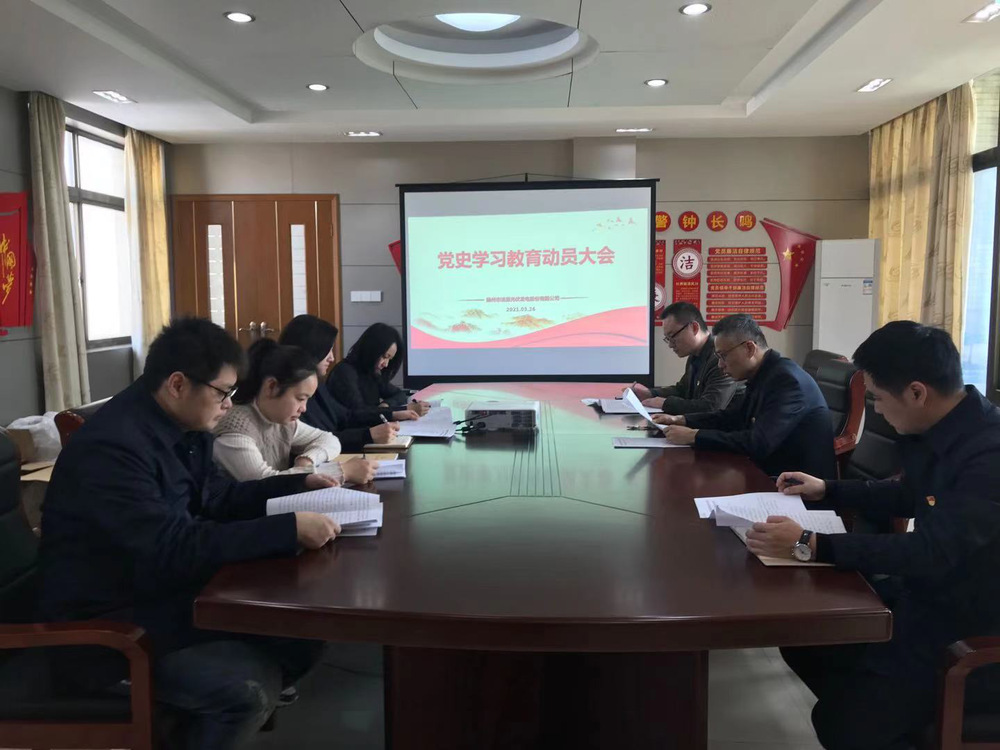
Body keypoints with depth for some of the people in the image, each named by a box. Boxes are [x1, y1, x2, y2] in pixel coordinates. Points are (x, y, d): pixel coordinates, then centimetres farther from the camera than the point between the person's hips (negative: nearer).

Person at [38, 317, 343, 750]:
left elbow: (217, 499, 16)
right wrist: (289, 530, -34)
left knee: (303, 633, -2)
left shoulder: (183, 426, 3)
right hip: (105, 624, -9)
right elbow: (173, 549, -33)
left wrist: (299, 484, 6)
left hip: (165, 593, 9)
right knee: (253, 686, -23)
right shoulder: (111, 446, -26)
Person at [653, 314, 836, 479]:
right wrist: (681, 420, 7)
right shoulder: (763, 376, 6)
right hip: (774, 473, 8)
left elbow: (757, 443, -29)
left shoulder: (786, 379, -22)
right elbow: (732, 417, 19)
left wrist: (694, 436, -23)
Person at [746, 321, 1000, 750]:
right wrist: (827, 491, 15)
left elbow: (930, 553, -34)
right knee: (802, 640, 6)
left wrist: (810, 545, -33)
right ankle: (862, 710, 25)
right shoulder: (937, 430, -1)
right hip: (926, 594, 9)